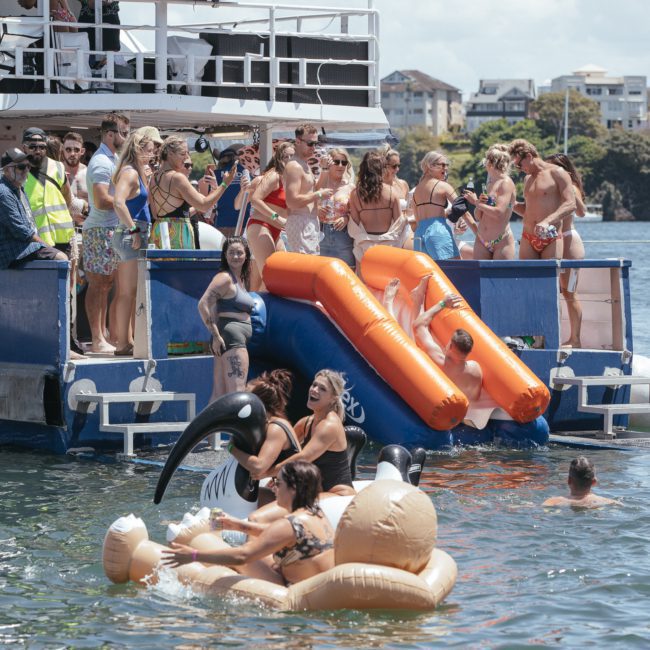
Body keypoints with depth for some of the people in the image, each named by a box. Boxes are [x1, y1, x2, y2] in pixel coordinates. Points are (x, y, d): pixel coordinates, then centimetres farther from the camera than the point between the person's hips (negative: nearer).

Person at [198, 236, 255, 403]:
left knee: (219, 394, 9)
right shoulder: (225, 278, -10)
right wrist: (216, 336, -20)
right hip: (232, 337, -10)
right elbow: (203, 305, -19)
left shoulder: (240, 279, 18)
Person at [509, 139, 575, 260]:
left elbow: (571, 205, -13)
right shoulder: (528, 179, 20)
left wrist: (547, 221, -26)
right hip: (528, 240, 6)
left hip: (551, 239, -6)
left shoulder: (556, 173, -4)